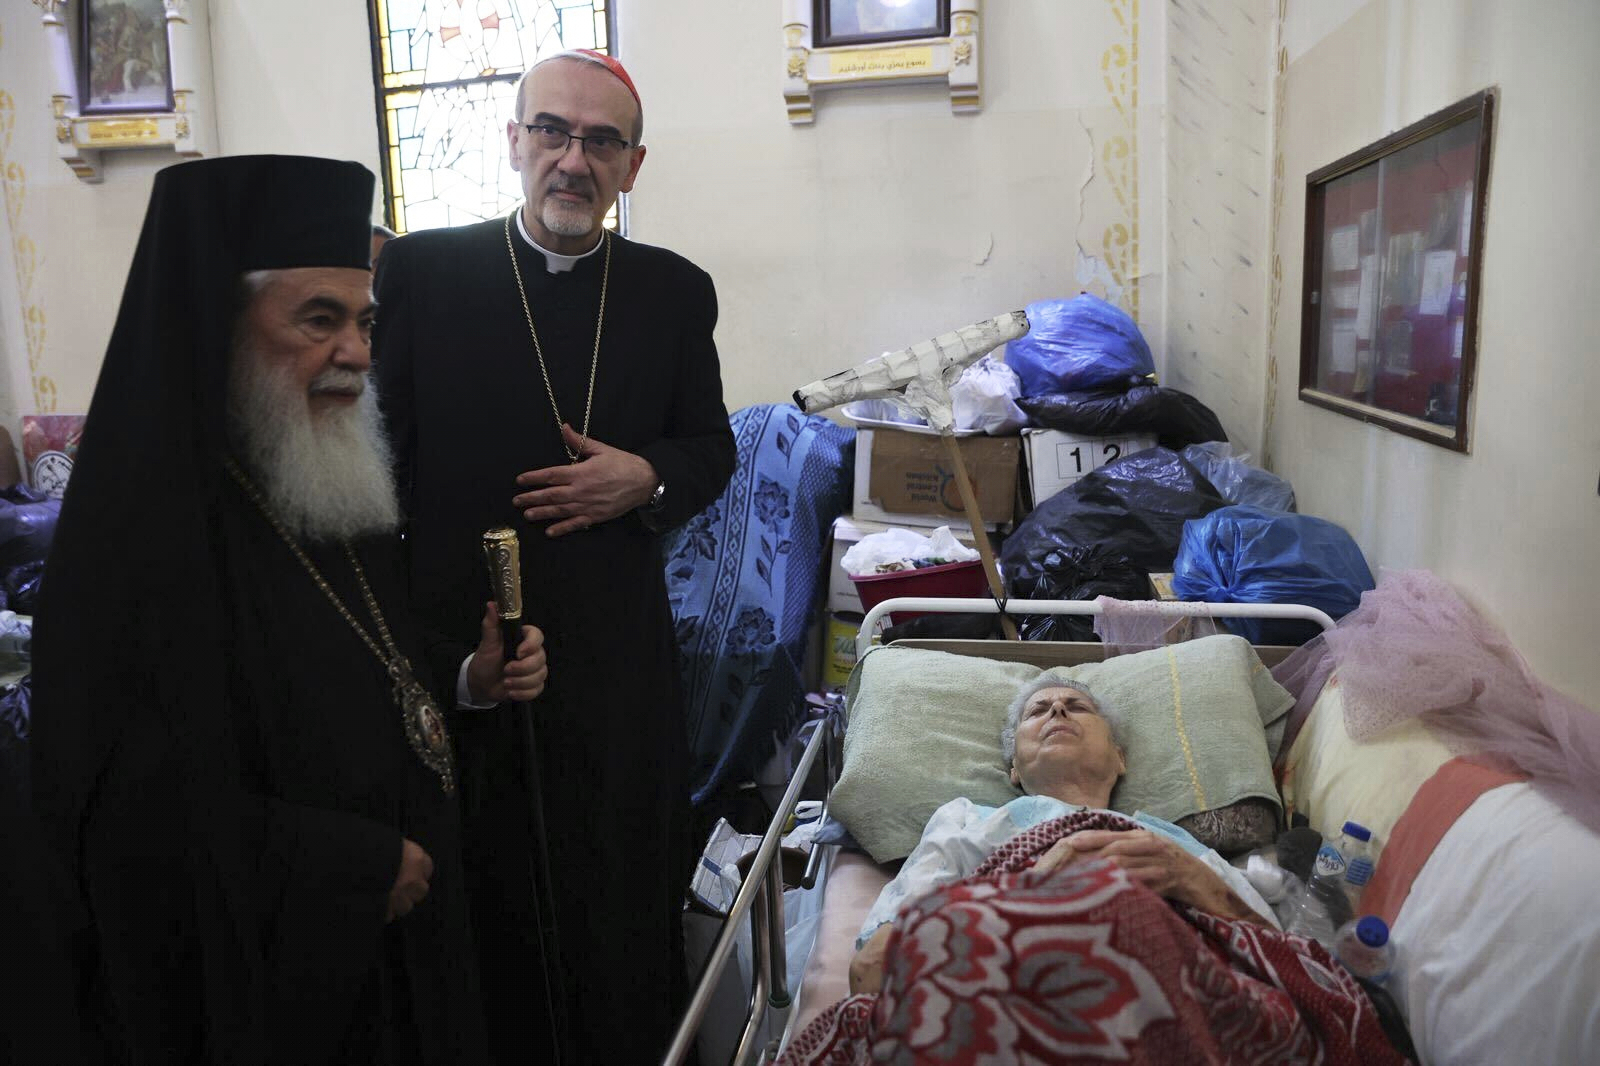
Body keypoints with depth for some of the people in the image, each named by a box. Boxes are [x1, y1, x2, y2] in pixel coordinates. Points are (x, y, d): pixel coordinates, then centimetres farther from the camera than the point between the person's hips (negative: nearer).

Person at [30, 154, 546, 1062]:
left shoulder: (344, 491, 3)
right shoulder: (147, 531, -23)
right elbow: (129, 812, -26)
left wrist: (471, 680, -8)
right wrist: (360, 868, -20)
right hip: (264, 971, -7)